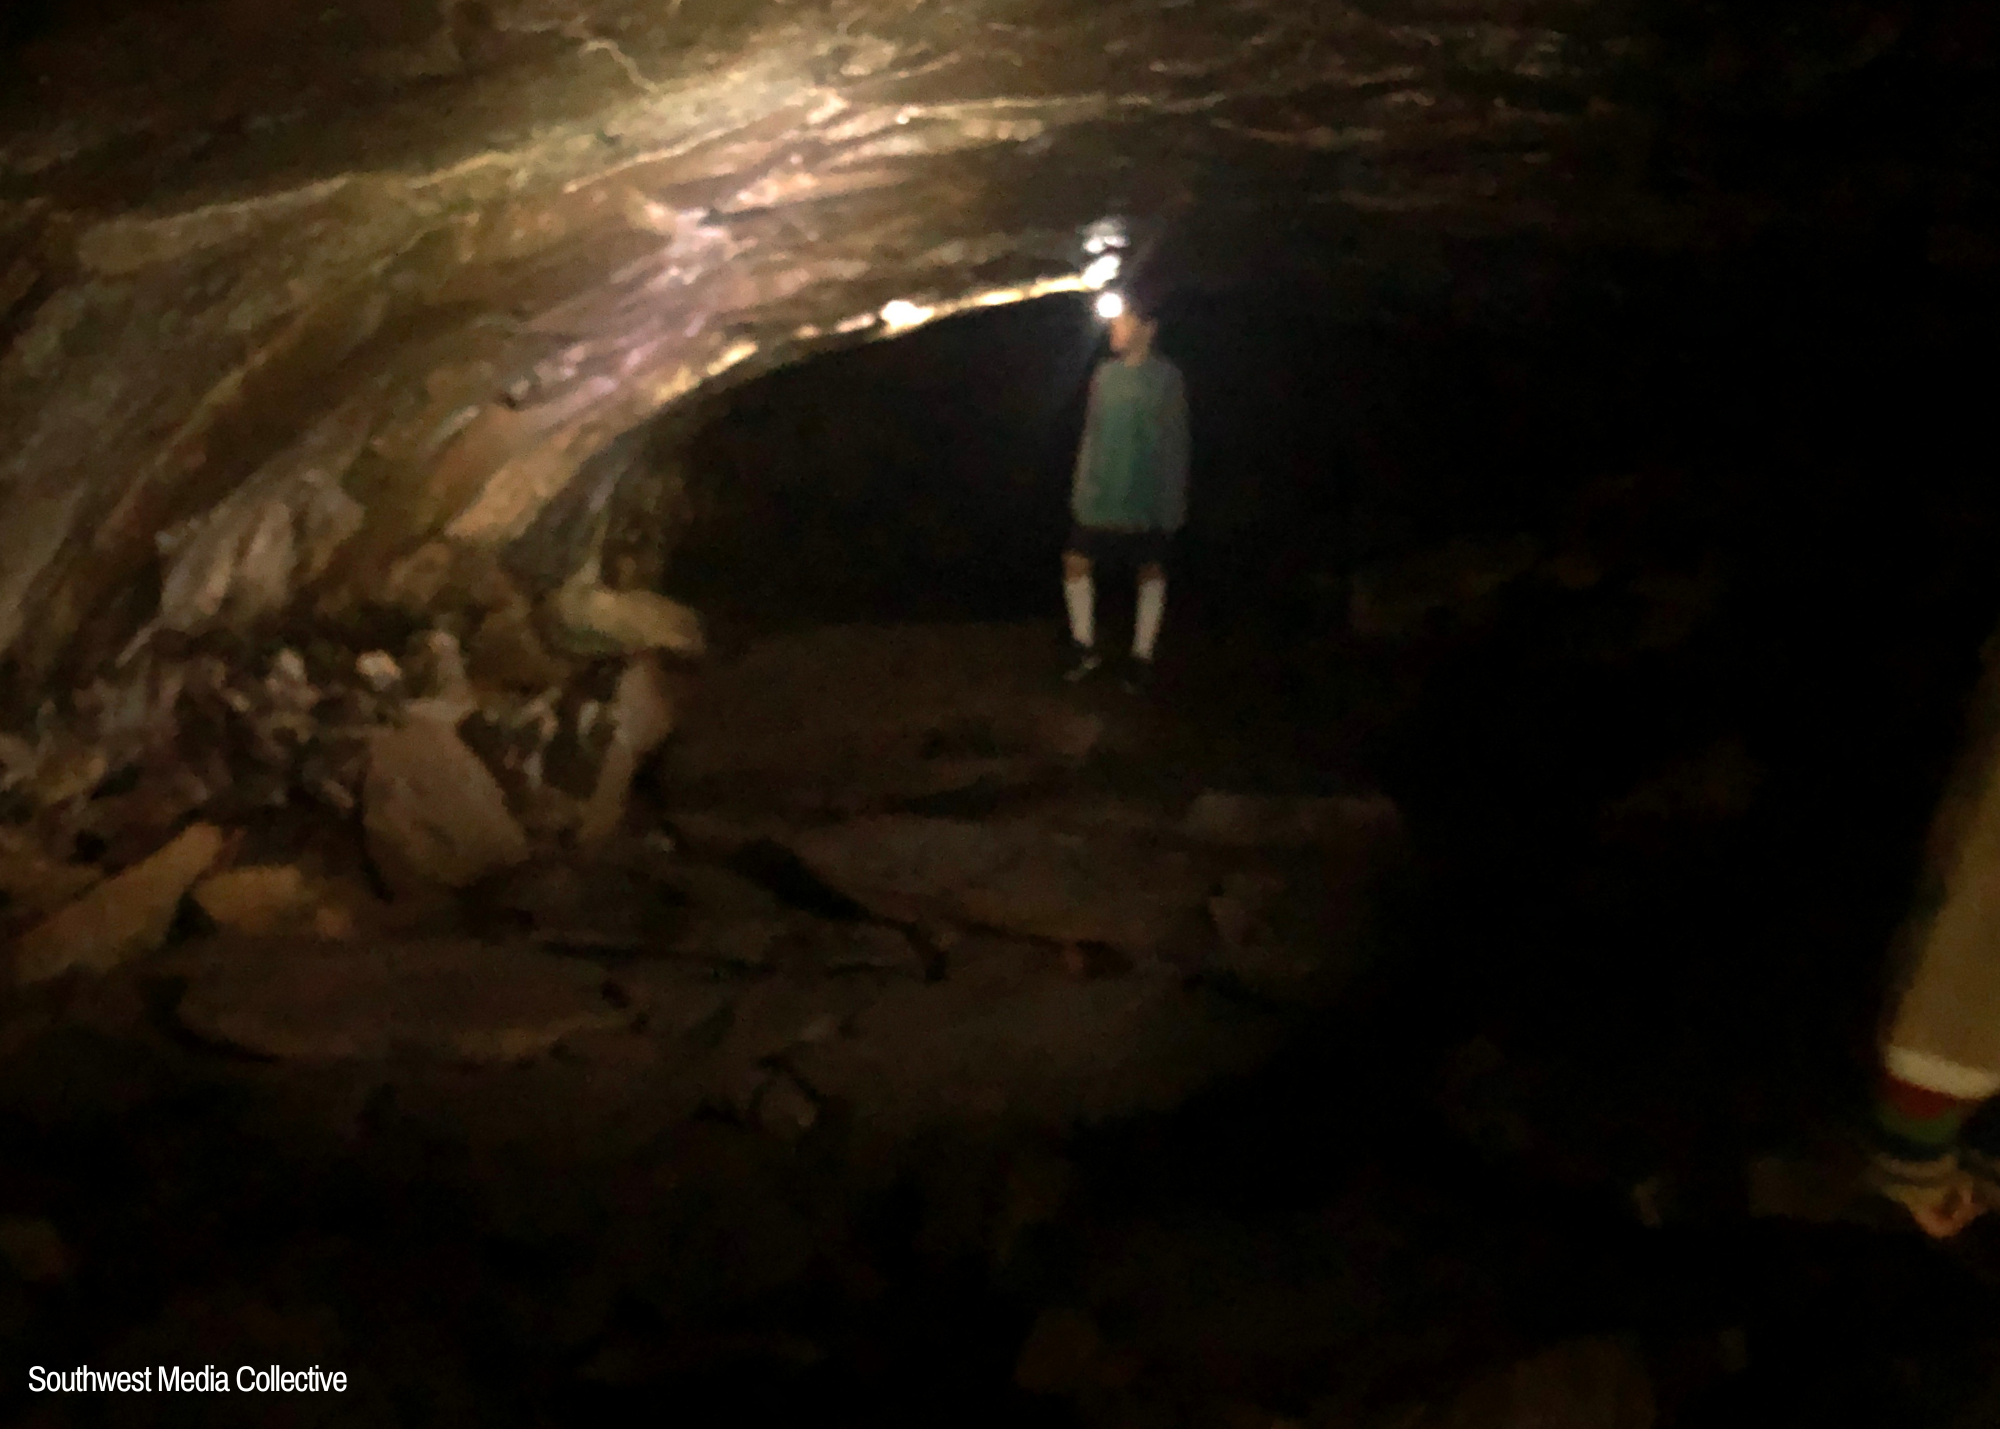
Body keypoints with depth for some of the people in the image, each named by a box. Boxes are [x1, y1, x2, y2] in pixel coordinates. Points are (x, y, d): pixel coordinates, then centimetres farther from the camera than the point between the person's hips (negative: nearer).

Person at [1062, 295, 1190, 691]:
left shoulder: (1165, 377, -5)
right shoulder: (1105, 374, 7)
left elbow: (1176, 441, -4)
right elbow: (1092, 430, 13)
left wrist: (1175, 498, -7)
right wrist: (1082, 481, 10)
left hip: (1147, 497, -4)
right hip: (1101, 495, 4)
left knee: (1151, 569, 5)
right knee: (1076, 561, -1)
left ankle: (1142, 657, 16)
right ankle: (1086, 649, 13)